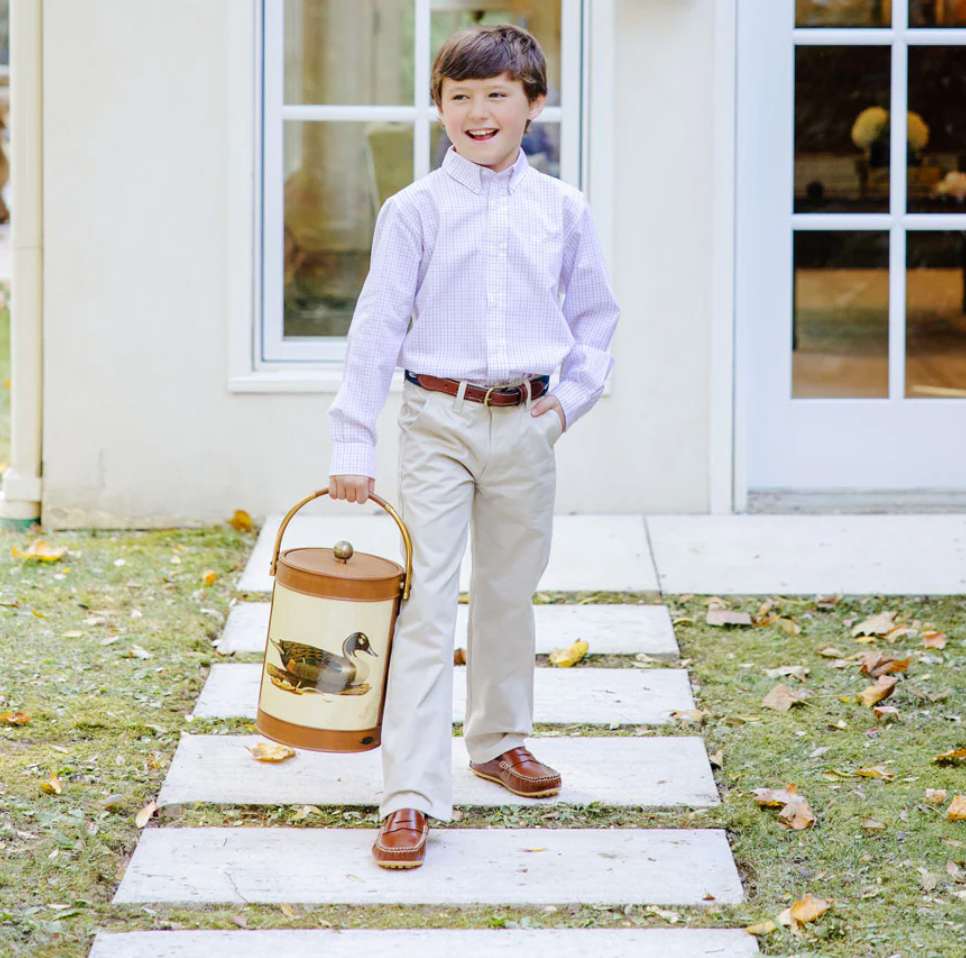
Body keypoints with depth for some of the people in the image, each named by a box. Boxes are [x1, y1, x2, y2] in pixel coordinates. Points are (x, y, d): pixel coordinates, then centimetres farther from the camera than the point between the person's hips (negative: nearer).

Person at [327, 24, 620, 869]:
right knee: (426, 602, -7)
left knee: (510, 592, 17)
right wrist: (353, 443, -9)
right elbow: (377, 327, -5)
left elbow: (595, 315, 15)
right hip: (439, 419, -3)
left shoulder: (563, 210, 4)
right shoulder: (415, 210, -4)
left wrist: (572, 397, 1)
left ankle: (501, 739, 38)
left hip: (526, 425, 3)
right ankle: (411, 796, -9)